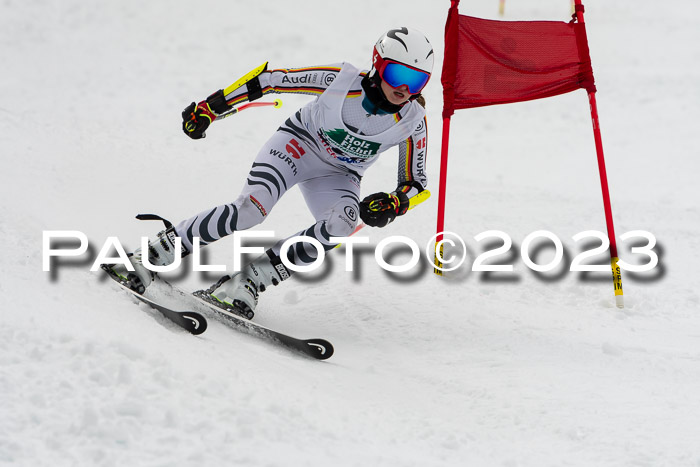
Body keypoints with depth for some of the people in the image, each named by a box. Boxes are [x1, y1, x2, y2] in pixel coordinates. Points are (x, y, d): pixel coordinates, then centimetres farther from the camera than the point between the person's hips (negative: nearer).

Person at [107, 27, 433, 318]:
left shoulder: (414, 122, -18)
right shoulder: (342, 81, -26)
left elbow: (416, 182, -7)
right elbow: (272, 79, -17)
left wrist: (392, 204, -30)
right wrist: (211, 107, -17)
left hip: (337, 176, 3)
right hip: (300, 144, -3)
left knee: (342, 225, -32)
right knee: (251, 208, -30)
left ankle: (247, 283, -28)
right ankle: (148, 257, -20)